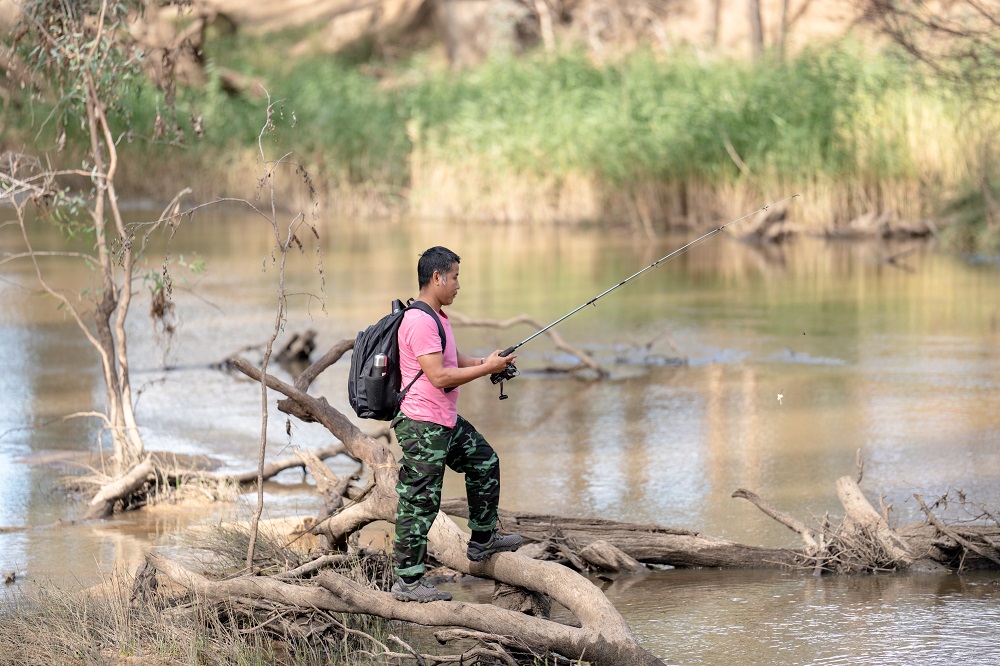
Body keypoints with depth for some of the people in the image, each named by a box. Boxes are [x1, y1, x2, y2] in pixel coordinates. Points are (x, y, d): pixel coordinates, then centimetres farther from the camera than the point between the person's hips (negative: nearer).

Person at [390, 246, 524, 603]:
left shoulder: (437, 318, 14)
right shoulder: (420, 322, -20)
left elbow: (452, 358, 26)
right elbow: (439, 377, -24)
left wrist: (487, 362, 8)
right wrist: (486, 369, -15)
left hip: (446, 423, 11)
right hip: (422, 426, -11)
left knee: (484, 461, 22)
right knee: (420, 503, -5)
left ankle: (483, 539, 34)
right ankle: (407, 581, 1)